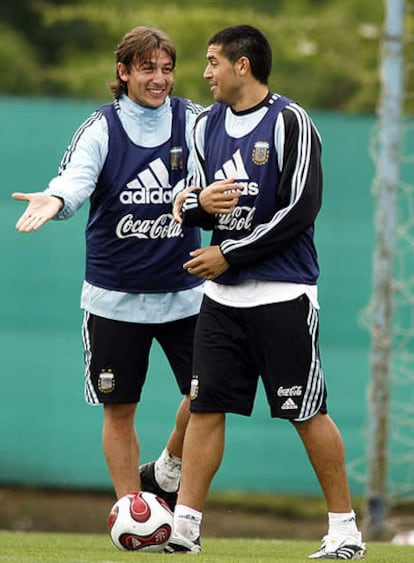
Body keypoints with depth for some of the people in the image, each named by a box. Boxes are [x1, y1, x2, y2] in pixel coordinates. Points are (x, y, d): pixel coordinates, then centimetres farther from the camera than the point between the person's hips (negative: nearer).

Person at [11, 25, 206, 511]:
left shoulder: (192, 121, -1)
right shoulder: (101, 128, -5)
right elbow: (75, 179, -20)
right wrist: (55, 200, -44)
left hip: (182, 291, 1)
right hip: (115, 296, -1)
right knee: (119, 410, 4)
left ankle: (167, 473, 24)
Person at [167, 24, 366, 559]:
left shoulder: (290, 122, -9)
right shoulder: (208, 124, 12)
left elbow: (300, 211, -16)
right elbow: (188, 203, 18)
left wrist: (228, 255, -14)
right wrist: (199, 202, -8)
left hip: (283, 293, -6)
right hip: (223, 294, 6)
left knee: (308, 414, -3)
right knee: (205, 408, 2)